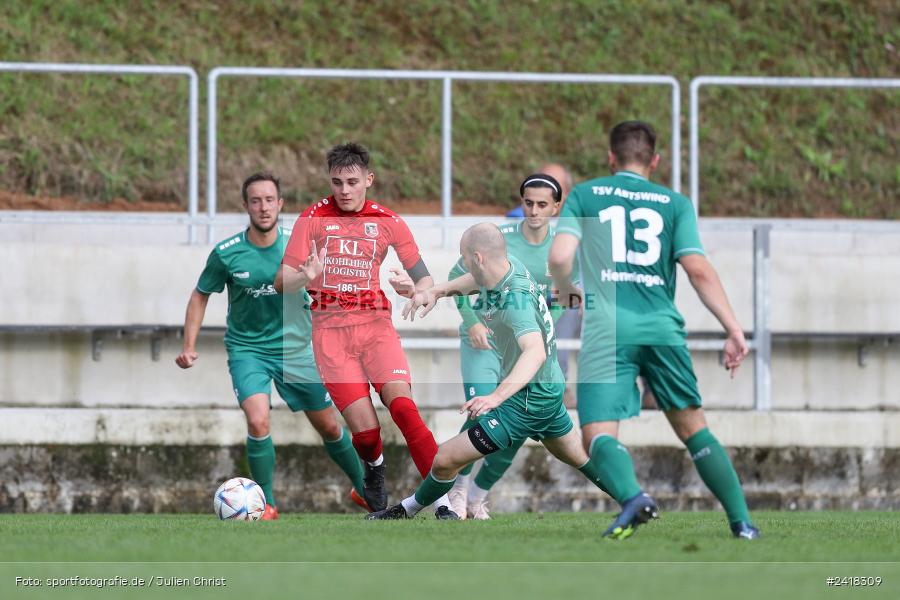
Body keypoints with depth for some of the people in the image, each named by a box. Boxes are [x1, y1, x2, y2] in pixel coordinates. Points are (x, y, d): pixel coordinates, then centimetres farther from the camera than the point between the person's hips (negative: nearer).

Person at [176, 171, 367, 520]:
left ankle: (364, 490, 31)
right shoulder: (226, 254, -12)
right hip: (247, 350, -2)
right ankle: (267, 504, -7)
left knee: (329, 427, 9)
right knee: (258, 422, -23)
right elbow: (200, 296, 2)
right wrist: (189, 346, -5)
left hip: (295, 349, 2)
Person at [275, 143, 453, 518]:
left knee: (403, 407, -22)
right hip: (330, 329, -1)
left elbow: (425, 281, 7)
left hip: (375, 324, 1)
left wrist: (412, 291, -17)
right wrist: (306, 276, -23)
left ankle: (445, 499, -23)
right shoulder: (313, 219, 3)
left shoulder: (388, 222, 5)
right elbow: (282, 283, 0)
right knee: (365, 428, -13)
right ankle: (374, 470, 23)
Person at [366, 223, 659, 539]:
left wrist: (497, 396, -63)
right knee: (578, 455, 31)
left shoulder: (515, 301, -33)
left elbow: (535, 352, -49)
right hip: (551, 386, 10)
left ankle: (406, 511, 14)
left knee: (446, 460, -6)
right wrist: (435, 291, -3)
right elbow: (476, 280, 16)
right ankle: (641, 504, 42)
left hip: (528, 400, -10)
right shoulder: (511, 265, -7)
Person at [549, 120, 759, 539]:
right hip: (662, 327, 2)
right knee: (693, 427, 16)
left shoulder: (585, 195, 12)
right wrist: (734, 328, 2)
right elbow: (698, 269, 2)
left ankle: (632, 498, -38)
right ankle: (741, 521, 13)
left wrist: (565, 290, 21)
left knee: (599, 435, -9)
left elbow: (559, 257, -1)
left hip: (607, 329, -2)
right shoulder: (675, 203, 14)